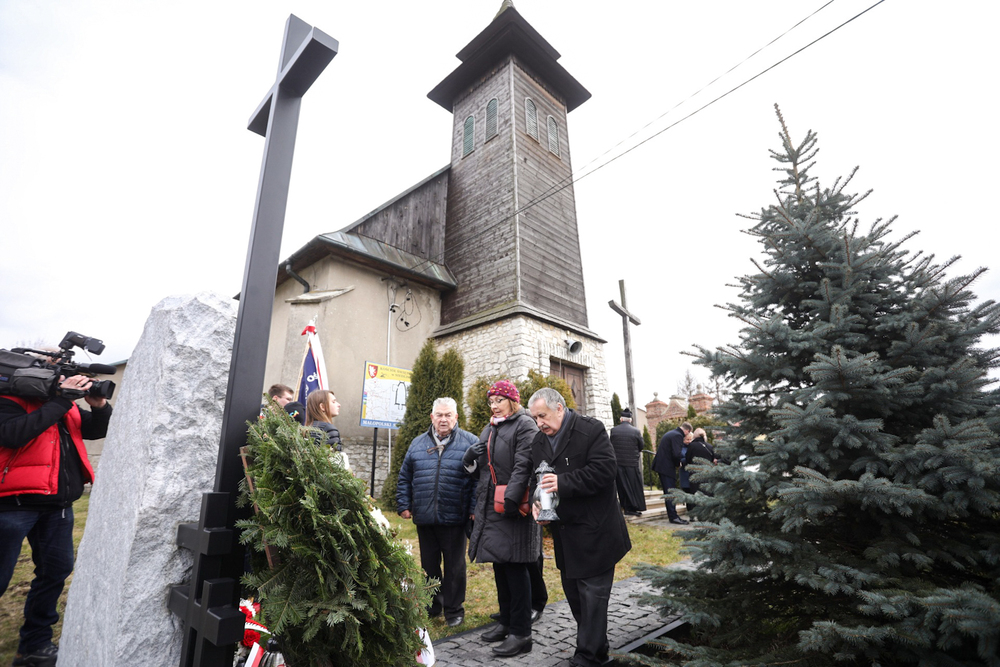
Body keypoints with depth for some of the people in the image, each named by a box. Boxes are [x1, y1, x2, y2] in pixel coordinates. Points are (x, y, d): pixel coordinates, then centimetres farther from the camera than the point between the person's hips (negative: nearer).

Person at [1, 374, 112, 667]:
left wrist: (100, 405, -10)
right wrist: (60, 400, -26)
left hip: (58, 505, 7)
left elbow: (99, 430, 9)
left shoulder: (68, 408, 9)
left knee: (56, 572, 12)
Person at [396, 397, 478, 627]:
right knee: (429, 564, 17)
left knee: (454, 565, 10)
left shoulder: (470, 442, -4)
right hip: (424, 517, 4)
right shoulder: (418, 443, 7)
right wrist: (403, 505, 5)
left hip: (454, 518, -3)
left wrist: (475, 509, -11)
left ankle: (454, 609, 27)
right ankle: (432, 606, 35)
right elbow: (404, 478, 12)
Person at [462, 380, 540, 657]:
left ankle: (521, 633, 13)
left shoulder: (524, 425, -9)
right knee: (500, 565, 18)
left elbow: (524, 466, -19)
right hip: (490, 508, 8)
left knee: (515, 568, 0)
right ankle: (506, 622, 33)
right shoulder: (489, 429, 16)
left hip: (513, 509, -8)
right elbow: (475, 466, 20)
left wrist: (511, 498, -27)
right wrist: (470, 459, -3)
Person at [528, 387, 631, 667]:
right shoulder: (539, 441, 7)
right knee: (573, 592, 18)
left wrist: (562, 483, -27)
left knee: (592, 594, 2)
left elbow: (604, 469, -23)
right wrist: (537, 501, -8)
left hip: (594, 531, -7)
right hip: (564, 532, 7)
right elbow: (539, 478, 12)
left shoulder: (591, 430, -14)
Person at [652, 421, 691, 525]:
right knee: (670, 493, -5)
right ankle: (673, 517, -2)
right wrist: (679, 463, -4)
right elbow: (676, 454, -23)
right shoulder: (677, 436, -15)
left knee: (668, 493, 13)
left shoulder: (670, 433, 16)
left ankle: (672, 515, 19)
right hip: (667, 467, -10)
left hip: (661, 465, 10)